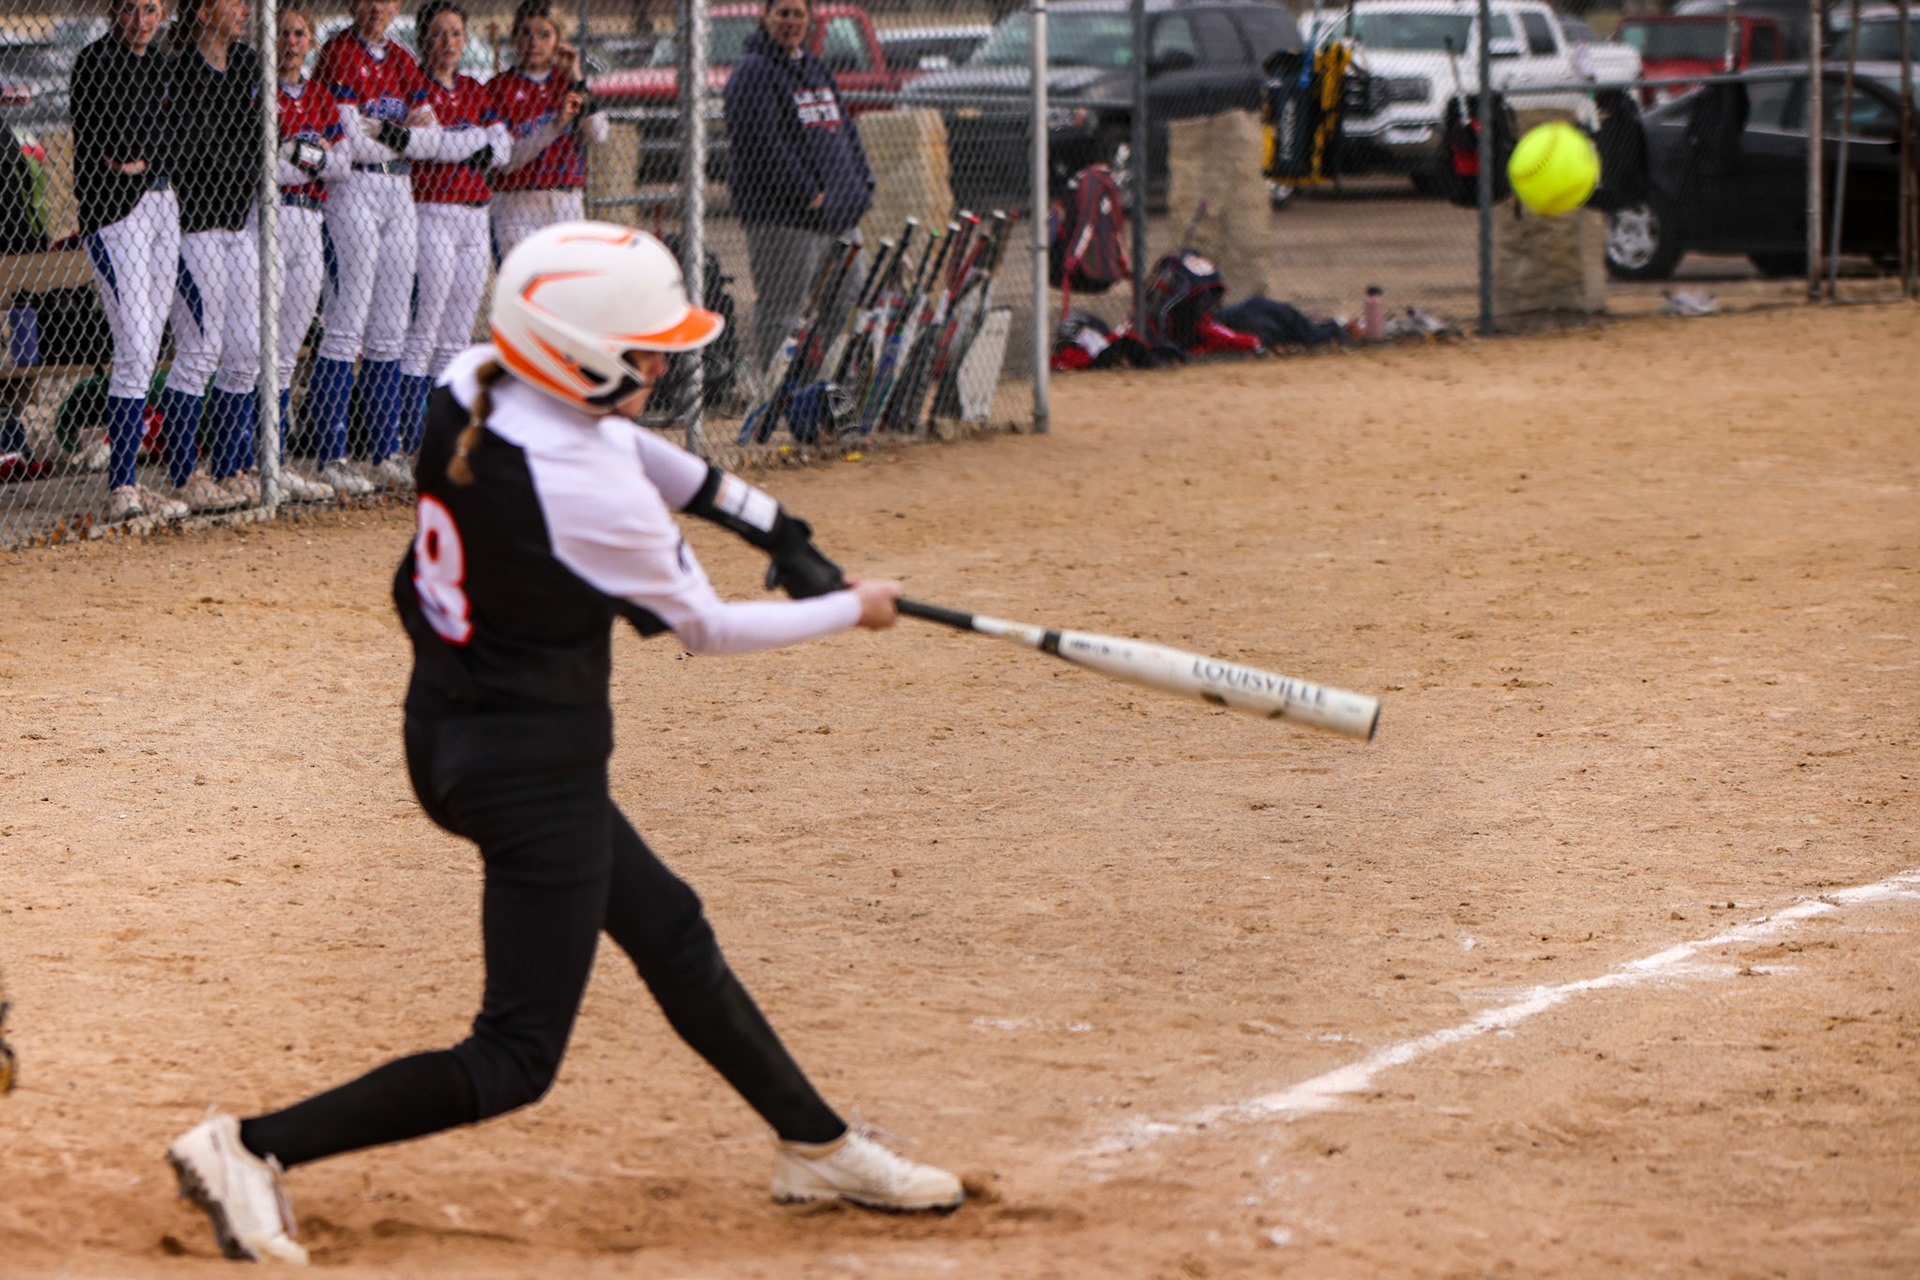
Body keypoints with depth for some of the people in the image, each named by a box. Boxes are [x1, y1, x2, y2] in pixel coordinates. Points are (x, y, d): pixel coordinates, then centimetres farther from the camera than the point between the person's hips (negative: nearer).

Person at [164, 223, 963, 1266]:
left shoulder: (469, 387, -5)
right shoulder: (590, 496, -26)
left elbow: (613, 440, 16)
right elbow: (705, 629, -9)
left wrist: (755, 514, 11)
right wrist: (851, 610, 7)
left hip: (448, 735, 10)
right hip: (536, 766, -10)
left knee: (668, 930, 24)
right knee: (517, 1057, -2)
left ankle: (816, 1147, 38)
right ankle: (255, 1147, -9)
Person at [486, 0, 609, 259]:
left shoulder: (567, 82, 12)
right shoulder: (500, 87, 0)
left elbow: (597, 135, -3)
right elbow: (506, 162, -10)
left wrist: (576, 79, -4)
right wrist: (555, 125, -20)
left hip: (568, 206, 4)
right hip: (518, 206, -4)